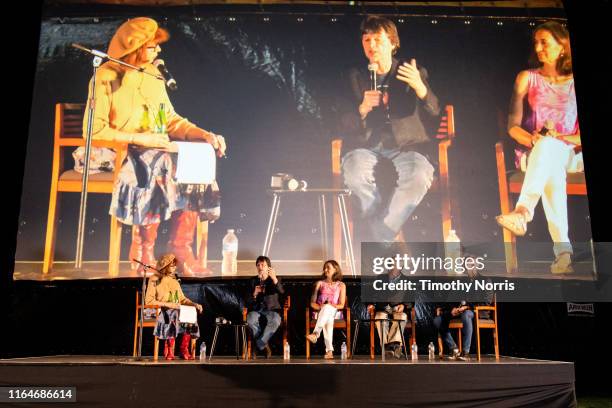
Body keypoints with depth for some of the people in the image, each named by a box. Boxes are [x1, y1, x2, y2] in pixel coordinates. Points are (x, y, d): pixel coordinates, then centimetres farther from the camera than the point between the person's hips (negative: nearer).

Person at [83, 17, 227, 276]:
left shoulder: (153, 75, 14)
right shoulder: (106, 77, -6)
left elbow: (171, 119, 15)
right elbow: (93, 130, -13)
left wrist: (205, 135, -1)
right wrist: (139, 139, -21)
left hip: (153, 150, 6)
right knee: (157, 167, -35)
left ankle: (181, 248, -17)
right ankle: (143, 252, -23)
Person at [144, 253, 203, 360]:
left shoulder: (174, 281, 19)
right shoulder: (154, 280, 0)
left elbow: (182, 299, 19)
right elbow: (148, 301, -8)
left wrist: (194, 304, 0)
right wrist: (168, 304, -16)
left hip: (175, 311, 5)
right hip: (159, 311, -5)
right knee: (172, 318, -37)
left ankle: (184, 349, -17)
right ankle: (169, 350, -28)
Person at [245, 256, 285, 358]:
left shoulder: (275, 280, 9)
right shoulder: (253, 281, 16)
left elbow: (281, 291, -14)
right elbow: (249, 303, 13)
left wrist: (274, 278, -29)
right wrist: (254, 294, -8)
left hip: (272, 310, -2)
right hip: (257, 310, 2)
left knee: (274, 321, -37)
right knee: (251, 319, -34)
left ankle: (259, 346, -18)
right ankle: (265, 346, -16)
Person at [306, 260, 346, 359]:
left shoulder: (341, 285, 15)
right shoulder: (319, 283, 18)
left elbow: (341, 305, 5)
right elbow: (312, 303, 12)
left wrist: (330, 306, -13)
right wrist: (320, 307, -9)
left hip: (335, 313, -1)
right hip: (319, 312, 1)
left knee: (327, 308, -39)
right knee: (328, 319, -39)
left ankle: (315, 334, -62)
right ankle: (329, 350, -56)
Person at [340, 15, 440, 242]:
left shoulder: (413, 73, 11)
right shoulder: (356, 78, 13)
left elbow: (434, 113, -2)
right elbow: (345, 126, 7)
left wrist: (420, 88, -22)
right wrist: (362, 109, -16)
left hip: (405, 143, 0)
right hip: (368, 144, 1)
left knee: (420, 176, -33)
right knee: (354, 172, -34)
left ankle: (380, 239, -18)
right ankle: (385, 235, -12)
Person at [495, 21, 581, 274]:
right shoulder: (527, 78, 14)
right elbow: (513, 126, 7)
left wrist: (558, 139, -13)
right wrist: (532, 139, -13)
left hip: (569, 155, 0)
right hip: (534, 153, 0)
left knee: (547, 146, -38)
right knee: (551, 170, -37)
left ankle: (523, 211, -59)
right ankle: (562, 250, -53)